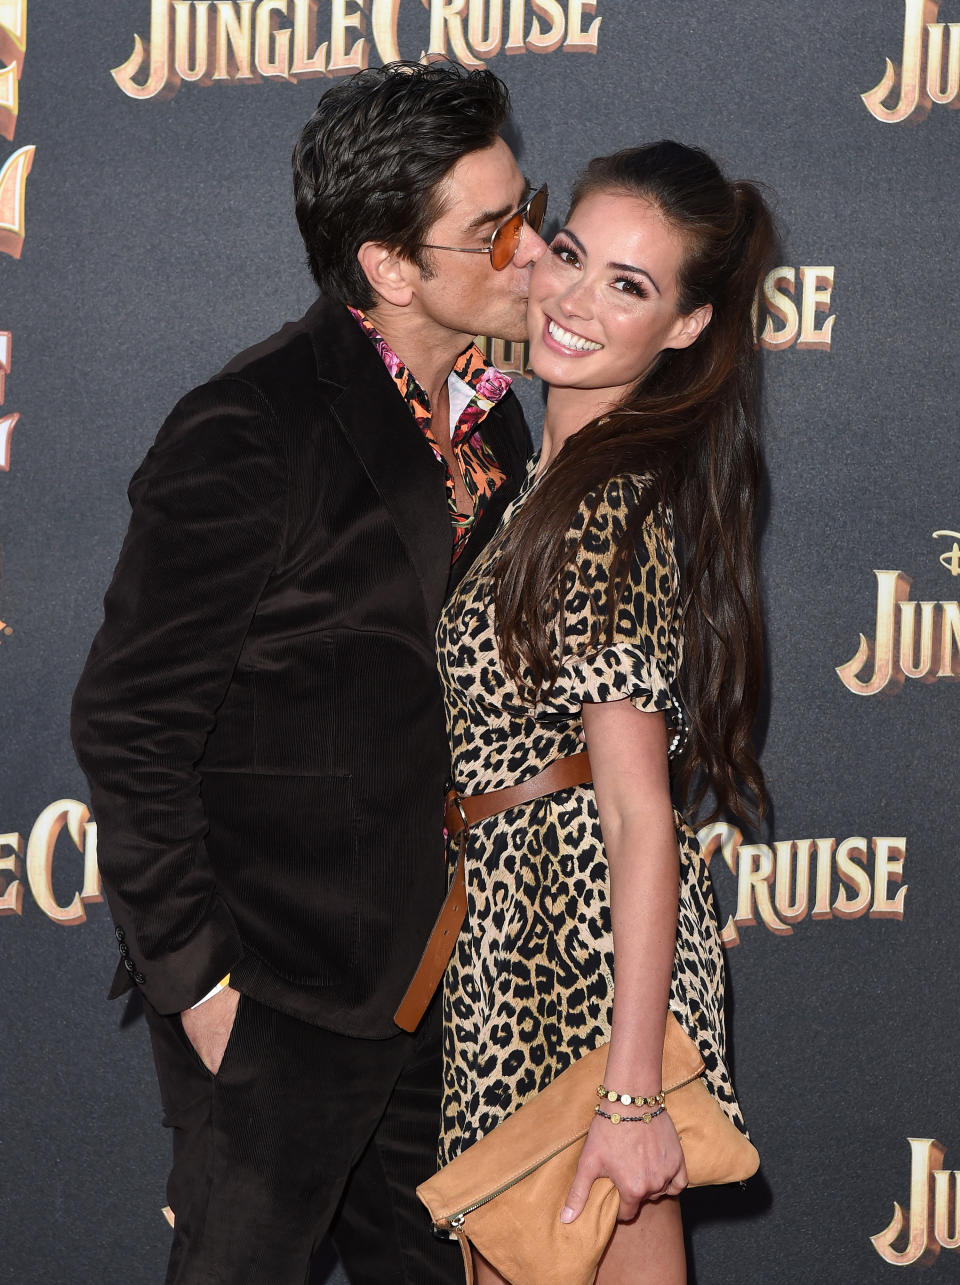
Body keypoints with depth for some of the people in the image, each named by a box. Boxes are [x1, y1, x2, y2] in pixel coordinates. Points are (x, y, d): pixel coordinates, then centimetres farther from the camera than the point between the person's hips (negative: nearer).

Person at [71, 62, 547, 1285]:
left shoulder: (487, 419, 6)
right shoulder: (249, 434, -19)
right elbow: (128, 724, -17)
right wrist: (194, 978, -16)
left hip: (427, 960, 8)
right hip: (278, 992, -7)